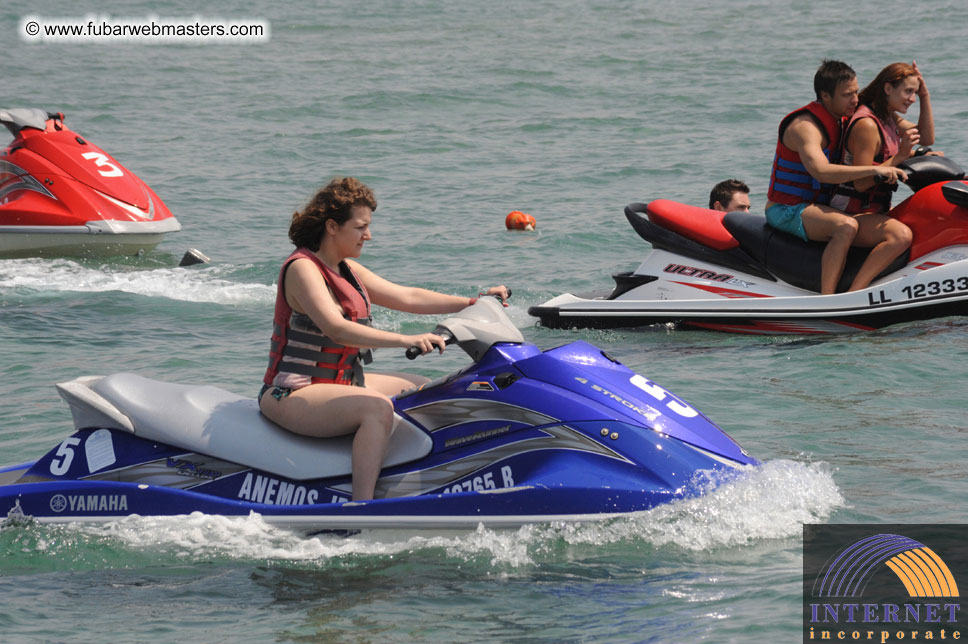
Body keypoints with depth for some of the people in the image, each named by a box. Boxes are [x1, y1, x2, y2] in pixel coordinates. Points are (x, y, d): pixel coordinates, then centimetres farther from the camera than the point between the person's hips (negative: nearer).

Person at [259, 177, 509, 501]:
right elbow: (336, 328, -31)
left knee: (425, 390, 16)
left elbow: (406, 297, 16)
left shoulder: (347, 270, 13)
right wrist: (407, 340, -39)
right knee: (377, 406, -34)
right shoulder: (302, 268, -17)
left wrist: (475, 302, 10)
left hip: (343, 382, 11)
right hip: (292, 395, -11)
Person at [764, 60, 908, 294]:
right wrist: (874, 169, -38)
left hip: (820, 208, 8)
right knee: (846, 226, -38)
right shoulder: (806, 126, -17)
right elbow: (821, 171, -34)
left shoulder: (840, 122, 12)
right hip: (786, 211, -8)